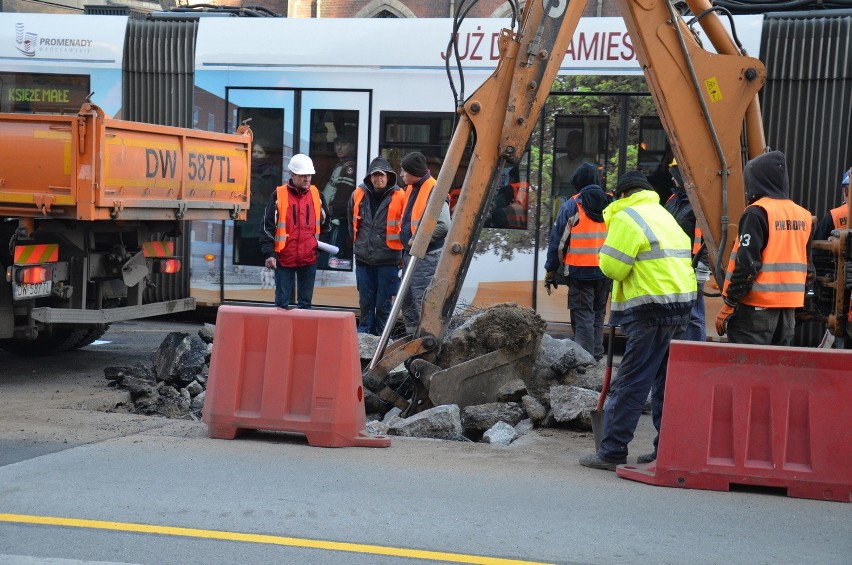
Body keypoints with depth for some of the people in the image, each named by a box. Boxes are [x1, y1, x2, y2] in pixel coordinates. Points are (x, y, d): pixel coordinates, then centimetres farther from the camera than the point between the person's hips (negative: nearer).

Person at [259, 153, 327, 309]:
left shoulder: (316, 194, 6)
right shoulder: (279, 195, -4)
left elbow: (324, 223, 20)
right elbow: (268, 226, -4)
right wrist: (269, 254, -10)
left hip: (309, 259, 3)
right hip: (284, 259, -3)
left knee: (305, 302, 8)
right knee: (282, 302, 2)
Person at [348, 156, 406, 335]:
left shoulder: (399, 197, -8)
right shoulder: (359, 195, 4)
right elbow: (352, 223, 22)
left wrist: (400, 250, 3)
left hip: (388, 260, -3)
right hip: (363, 259, 3)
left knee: (383, 302, 3)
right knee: (365, 300, 10)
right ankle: (363, 333, 19)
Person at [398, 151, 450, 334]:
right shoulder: (411, 188, 14)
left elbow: (444, 226, -23)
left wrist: (417, 240, -18)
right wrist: (407, 246, 15)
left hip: (426, 257, -10)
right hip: (411, 254, 10)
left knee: (422, 303, -11)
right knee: (407, 301, 16)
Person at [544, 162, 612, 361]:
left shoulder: (571, 206, -6)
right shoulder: (612, 206, 7)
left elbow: (557, 241, -4)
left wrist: (550, 271, 3)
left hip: (580, 271, -4)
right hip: (606, 272, 5)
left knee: (583, 316, -4)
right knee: (598, 314, 17)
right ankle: (596, 356, 21)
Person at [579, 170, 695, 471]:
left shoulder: (627, 217, -5)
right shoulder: (664, 214, 22)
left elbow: (613, 266, -11)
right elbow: (682, 254, 16)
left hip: (650, 310, -9)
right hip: (681, 307, 9)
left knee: (630, 382, -7)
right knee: (665, 381, 14)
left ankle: (612, 451, -6)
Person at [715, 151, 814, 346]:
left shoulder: (757, 213, -12)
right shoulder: (802, 215, 10)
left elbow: (747, 265, -16)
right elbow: (808, 267, 16)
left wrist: (728, 307, -11)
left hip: (756, 309, -7)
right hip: (789, 308, 7)